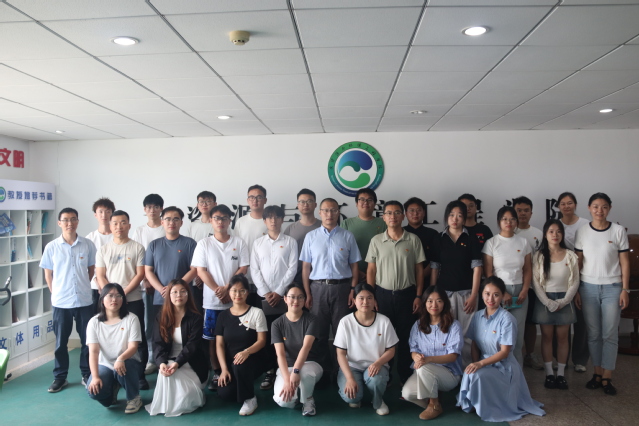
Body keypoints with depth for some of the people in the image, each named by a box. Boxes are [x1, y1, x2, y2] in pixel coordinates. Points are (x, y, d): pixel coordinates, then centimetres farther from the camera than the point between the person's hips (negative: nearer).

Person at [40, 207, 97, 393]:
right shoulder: (51, 247, -2)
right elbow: (48, 274, 6)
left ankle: (87, 374, 23)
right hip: (60, 302, 0)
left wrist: (82, 286, 5)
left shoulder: (88, 245, -3)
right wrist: (56, 293, 2)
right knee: (61, 342, 10)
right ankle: (60, 377, 23)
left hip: (85, 300, 0)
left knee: (87, 340, 8)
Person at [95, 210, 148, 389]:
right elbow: (100, 276, 4)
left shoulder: (137, 248, 1)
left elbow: (140, 274, -6)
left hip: (133, 300, -2)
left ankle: (140, 375, 10)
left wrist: (123, 293, -14)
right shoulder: (104, 250, 9)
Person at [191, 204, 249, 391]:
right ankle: (216, 373, 18)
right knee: (213, 338, 6)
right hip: (212, 300, 0)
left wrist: (227, 288, -12)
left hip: (235, 299, 0)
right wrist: (218, 292, -10)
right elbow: (201, 271, -2)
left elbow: (243, 268, -1)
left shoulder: (239, 243, 4)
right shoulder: (204, 244, 3)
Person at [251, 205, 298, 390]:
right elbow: (255, 270, 4)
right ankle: (270, 371, 13)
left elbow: (292, 269, -3)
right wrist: (266, 292, -6)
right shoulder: (258, 243, 9)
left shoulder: (290, 242, 4)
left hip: (284, 295, -2)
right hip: (264, 295, 2)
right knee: (267, 334, 4)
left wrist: (279, 292, -9)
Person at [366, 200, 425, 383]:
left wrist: (418, 296, -2)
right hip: (383, 294, 1)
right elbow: (371, 270, 3)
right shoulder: (376, 240, 2)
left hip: (406, 294, 0)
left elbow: (419, 269, 3)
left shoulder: (413, 240, 0)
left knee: (406, 337, 6)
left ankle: (406, 378, 19)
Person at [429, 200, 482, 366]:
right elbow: (435, 268, 6)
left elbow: (476, 268, -1)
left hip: (466, 292, -1)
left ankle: (467, 367, 14)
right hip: (444, 292, 1)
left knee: (466, 334, 0)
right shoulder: (439, 240, 6)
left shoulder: (471, 240, 3)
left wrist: (473, 295, -7)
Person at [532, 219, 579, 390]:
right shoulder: (539, 256, -3)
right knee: (547, 336, 4)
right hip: (544, 301, -1)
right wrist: (548, 302, -13)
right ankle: (549, 373, 12)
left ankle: (561, 374, 14)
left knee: (562, 337, 5)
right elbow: (535, 283, -5)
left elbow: (575, 282, 0)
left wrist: (563, 302, -9)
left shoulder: (570, 256, 0)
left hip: (565, 301, 1)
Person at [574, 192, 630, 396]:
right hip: (588, 287, 1)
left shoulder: (618, 231, -2)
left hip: (612, 288, -1)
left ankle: (607, 378, 9)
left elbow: (625, 263, 1)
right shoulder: (582, 232, 1)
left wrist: (625, 290, -3)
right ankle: (597, 373, 19)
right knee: (593, 334, 7)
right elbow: (578, 263, 4)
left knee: (610, 334, 1)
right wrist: (576, 291, 2)